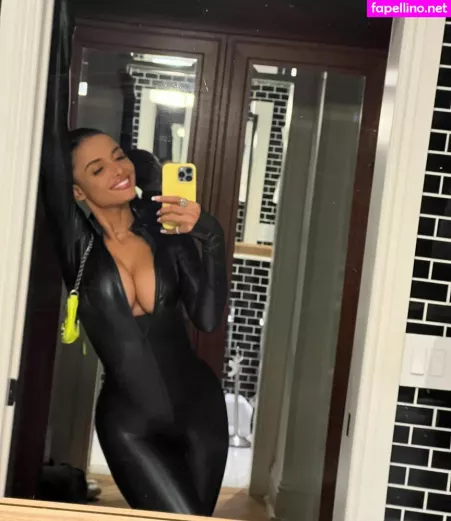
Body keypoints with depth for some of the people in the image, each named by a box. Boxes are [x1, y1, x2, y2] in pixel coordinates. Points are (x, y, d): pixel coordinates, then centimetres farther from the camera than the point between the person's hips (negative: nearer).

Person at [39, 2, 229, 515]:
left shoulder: (165, 229, -3)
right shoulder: (78, 241, -8)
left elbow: (207, 317, -11)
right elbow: (51, 145, -17)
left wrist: (208, 234, -22)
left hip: (199, 409, 3)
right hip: (129, 424, -2)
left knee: (199, 516, 14)